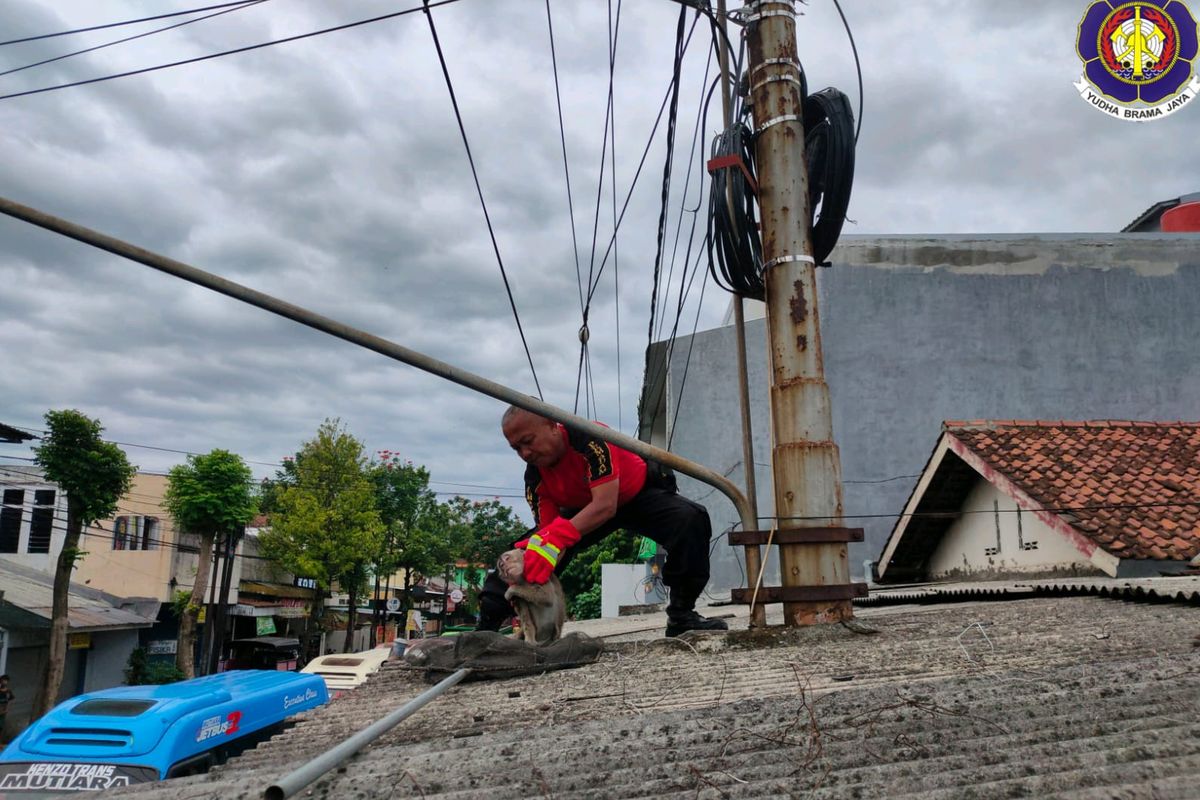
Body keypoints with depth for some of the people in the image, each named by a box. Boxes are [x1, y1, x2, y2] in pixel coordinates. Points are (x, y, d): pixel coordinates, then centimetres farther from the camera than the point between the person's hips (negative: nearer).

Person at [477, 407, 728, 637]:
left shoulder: (589, 438, -37)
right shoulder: (534, 478, -18)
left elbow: (606, 506, -44)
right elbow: (547, 530, -18)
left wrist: (557, 535, -55)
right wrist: (535, 562, -39)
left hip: (639, 493, -4)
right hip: (584, 508, 5)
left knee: (690, 519, -32)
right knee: (522, 552, -8)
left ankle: (681, 614, -20)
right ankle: (487, 624, 2)